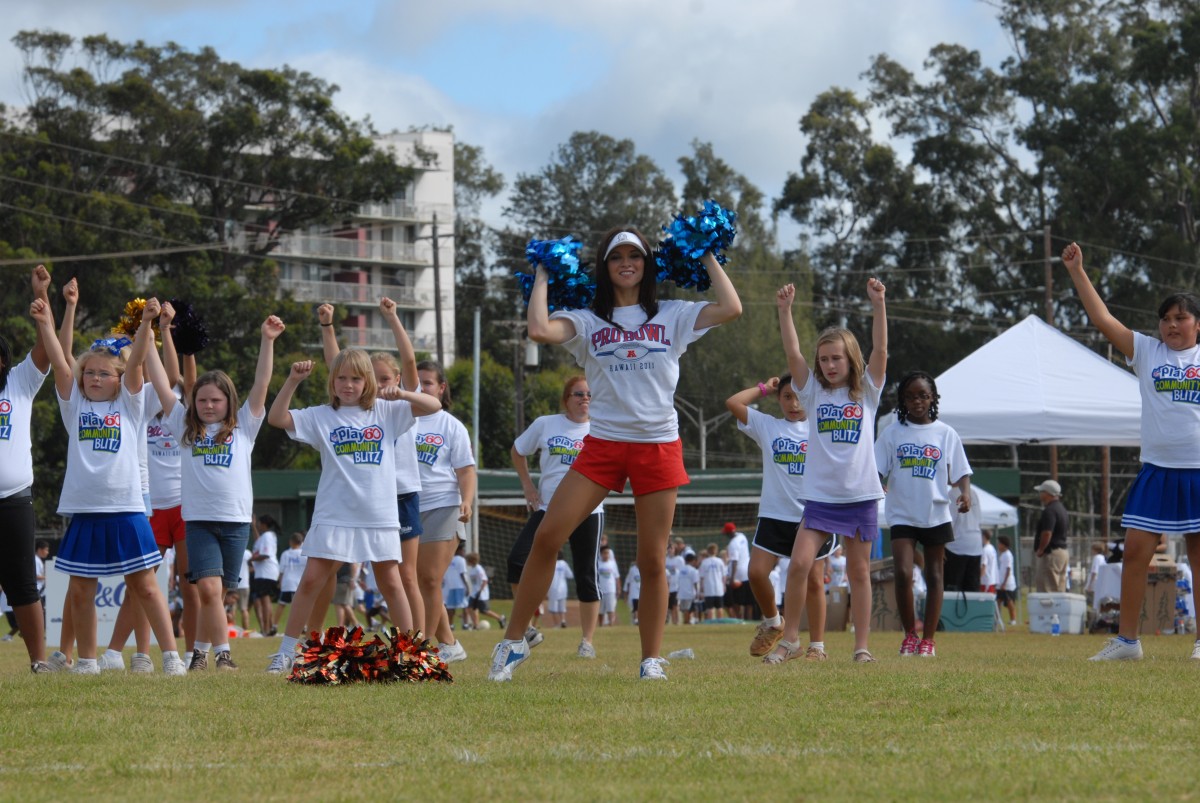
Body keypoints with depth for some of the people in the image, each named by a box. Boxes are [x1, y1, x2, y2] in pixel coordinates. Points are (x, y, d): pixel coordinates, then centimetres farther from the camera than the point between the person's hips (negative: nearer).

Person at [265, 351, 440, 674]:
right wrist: (293, 380, -17)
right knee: (311, 581, -3)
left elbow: (434, 406, 1)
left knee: (391, 583, 8)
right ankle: (286, 652, 4)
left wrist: (402, 394, -16)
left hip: (380, 516, 1)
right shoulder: (321, 416, 2)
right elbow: (276, 418, -6)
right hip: (333, 516, -1)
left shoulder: (386, 411, 5)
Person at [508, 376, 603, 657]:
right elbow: (517, 451, 19)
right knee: (518, 559, -15)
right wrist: (527, 484, 9)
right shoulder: (545, 425, 6)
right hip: (548, 508, 1)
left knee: (586, 576, 1)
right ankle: (525, 630, -5)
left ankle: (587, 641, 11)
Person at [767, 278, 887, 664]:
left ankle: (862, 646, 9)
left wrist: (879, 305, -17)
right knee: (799, 564, -11)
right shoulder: (813, 393, 8)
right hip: (820, 497, 0)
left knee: (859, 572, 4)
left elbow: (880, 350, -6)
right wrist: (785, 310, -14)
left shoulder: (866, 392, 6)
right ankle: (789, 639, 1)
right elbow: (792, 354, -4)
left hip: (860, 496, 0)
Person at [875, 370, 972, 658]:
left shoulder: (946, 434, 4)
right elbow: (876, 470, 3)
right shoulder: (893, 433, 4)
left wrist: (965, 492, -15)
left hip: (936, 514, 1)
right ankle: (909, 634, 2)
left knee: (934, 577, 6)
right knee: (903, 573, -15)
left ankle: (928, 639, 13)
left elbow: (960, 472, 5)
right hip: (902, 514, -1)